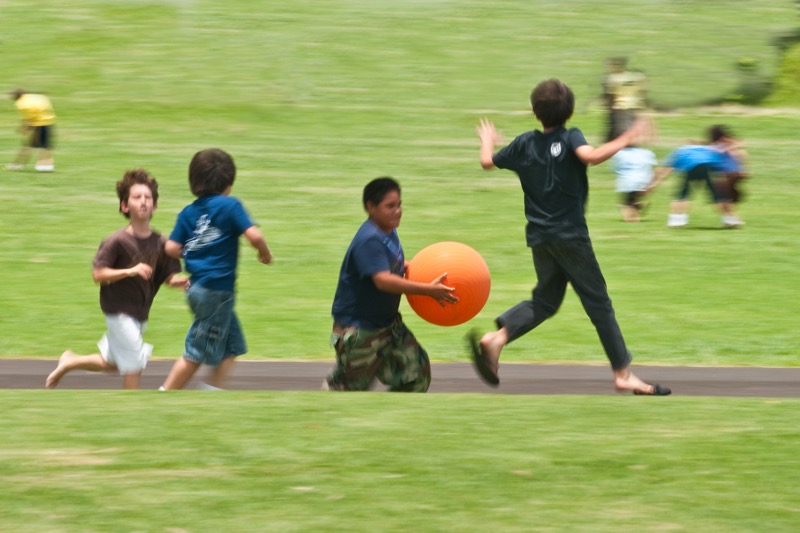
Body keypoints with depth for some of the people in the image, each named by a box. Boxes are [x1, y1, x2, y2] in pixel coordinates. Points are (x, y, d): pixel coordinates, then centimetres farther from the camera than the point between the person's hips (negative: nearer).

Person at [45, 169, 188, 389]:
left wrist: (178, 281, -18)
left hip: (140, 312, 7)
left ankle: (69, 362, 40)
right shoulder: (117, 242, -18)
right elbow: (98, 274, -19)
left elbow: (167, 276, 5)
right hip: (120, 311, -7)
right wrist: (130, 271, -31)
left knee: (111, 363, 20)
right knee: (133, 365, -8)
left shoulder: (159, 243, -2)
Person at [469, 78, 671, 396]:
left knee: (545, 299, 16)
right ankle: (623, 373, 0)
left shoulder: (524, 143, 6)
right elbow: (591, 156, -29)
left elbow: (487, 162, 18)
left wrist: (487, 140, 38)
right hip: (570, 235, -5)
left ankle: (495, 339, -6)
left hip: (539, 236, 5)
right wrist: (625, 141, -18)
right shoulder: (570, 138, -8)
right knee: (598, 301, 0)